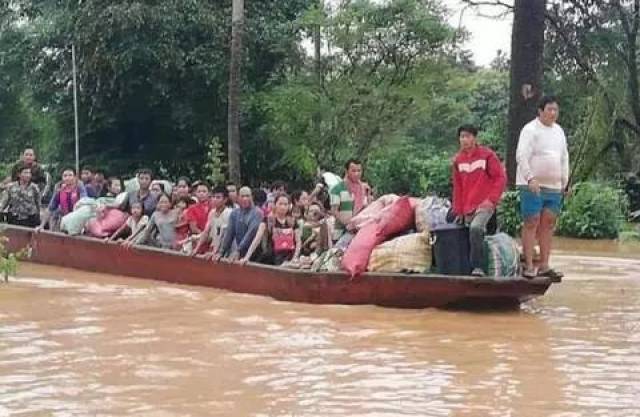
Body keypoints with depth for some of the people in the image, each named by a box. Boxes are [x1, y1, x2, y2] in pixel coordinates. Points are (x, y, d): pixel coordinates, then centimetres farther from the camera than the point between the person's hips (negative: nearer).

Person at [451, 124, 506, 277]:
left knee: (475, 228, -29)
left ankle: (477, 267, -26)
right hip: (468, 208, 6)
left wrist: (492, 199, -13)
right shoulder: (458, 160, 11)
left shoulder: (487, 155, -4)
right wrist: (458, 210, 13)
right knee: (473, 236, 6)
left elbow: (501, 177, -4)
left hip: (484, 205, -6)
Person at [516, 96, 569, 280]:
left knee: (548, 225, 6)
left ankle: (544, 266, 10)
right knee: (531, 223, -6)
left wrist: (565, 182, 19)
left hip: (554, 187, 7)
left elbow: (564, 158, 24)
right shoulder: (530, 130, -7)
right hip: (532, 186, -7)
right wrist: (530, 178, -25)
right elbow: (522, 156, -15)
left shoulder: (559, 131, 16)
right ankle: (529, 266, -4)